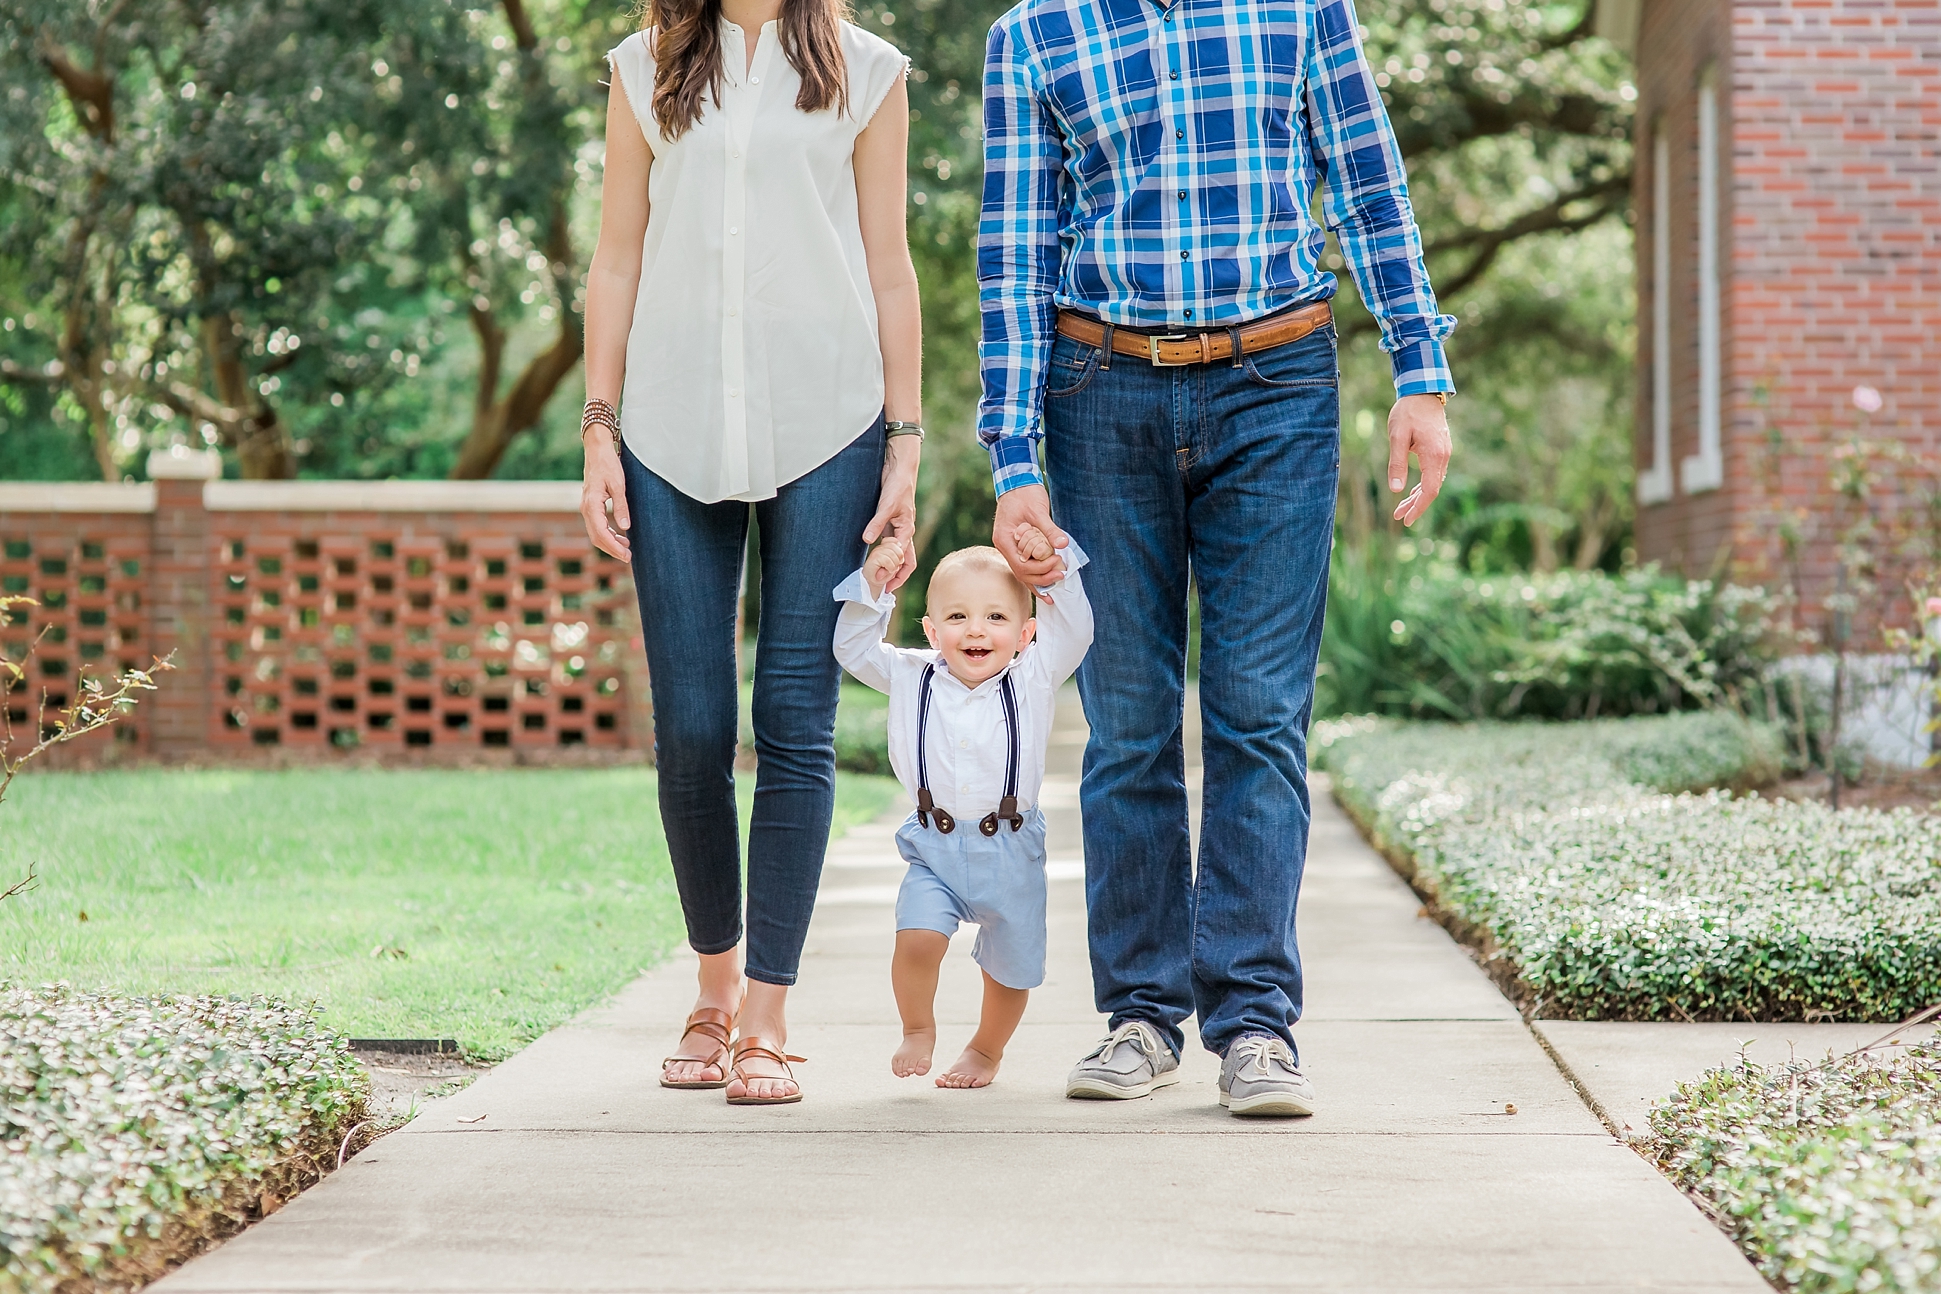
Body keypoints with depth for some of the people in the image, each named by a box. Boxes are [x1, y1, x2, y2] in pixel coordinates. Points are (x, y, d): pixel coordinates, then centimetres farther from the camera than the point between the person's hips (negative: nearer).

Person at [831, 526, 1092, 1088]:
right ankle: (917, 1029, 9)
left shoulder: (1033, 677, -2)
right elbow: (854, 649, 4)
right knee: (916, 940, -20)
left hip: (1010, 852, 0)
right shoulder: (911, 677, 1)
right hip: (934, 848, 0)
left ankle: (987, 1048, 39)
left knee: (1009, 966, 10)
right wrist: (871, 588, -6)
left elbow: (1074, 630, -8)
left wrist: (1057, 568, -17)